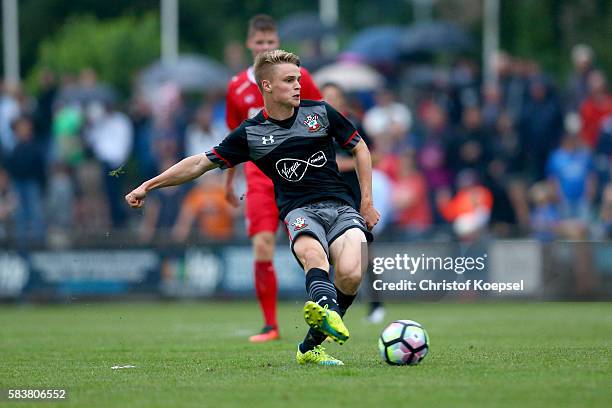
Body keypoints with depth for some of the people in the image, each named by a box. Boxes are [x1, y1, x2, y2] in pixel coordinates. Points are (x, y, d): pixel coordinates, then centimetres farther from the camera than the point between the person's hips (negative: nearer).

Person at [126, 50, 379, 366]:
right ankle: (329, 311, -69)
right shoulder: (251, 133, 5)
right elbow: (202, 163, 12)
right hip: (299, 210, -1)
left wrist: (367, 202, 13)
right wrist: (148, 186, 9)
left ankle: (312, 345, -12)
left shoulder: (320, 112, 8)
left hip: (341, 206, 1)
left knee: (349, 275, -28)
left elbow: (360, 148, 20)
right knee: (311, 252, -38)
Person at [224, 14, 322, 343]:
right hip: (259, 178, 1)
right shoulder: (237, 88, 6)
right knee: (261, 248, -11)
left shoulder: (298, 78, 0)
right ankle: (270, 325, -2)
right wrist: (228, 182, 22)